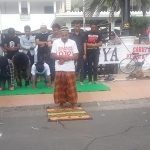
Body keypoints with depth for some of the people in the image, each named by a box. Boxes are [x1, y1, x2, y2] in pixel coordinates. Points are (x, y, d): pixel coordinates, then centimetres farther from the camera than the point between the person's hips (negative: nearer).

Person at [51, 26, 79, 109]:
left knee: (71, 87, 5)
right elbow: (53, 55, -3)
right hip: (59, 69, 0)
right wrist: (63, 56, -17)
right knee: (60, 87, 7)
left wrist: (65, 59, -13)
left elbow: (76, 56, -1)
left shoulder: (72, 42, 2)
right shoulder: (56, 42, 1)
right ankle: (61, 103, 20)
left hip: (70, 69, 0)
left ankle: (73, 103, 19)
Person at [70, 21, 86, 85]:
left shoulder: (83, 35, 5)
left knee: (81, 68, 2)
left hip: (81, 54, 0)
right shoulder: (71, 35, 5)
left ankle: (81, 81, 9)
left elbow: (84, 45, 4)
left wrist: (85, 54, -2)